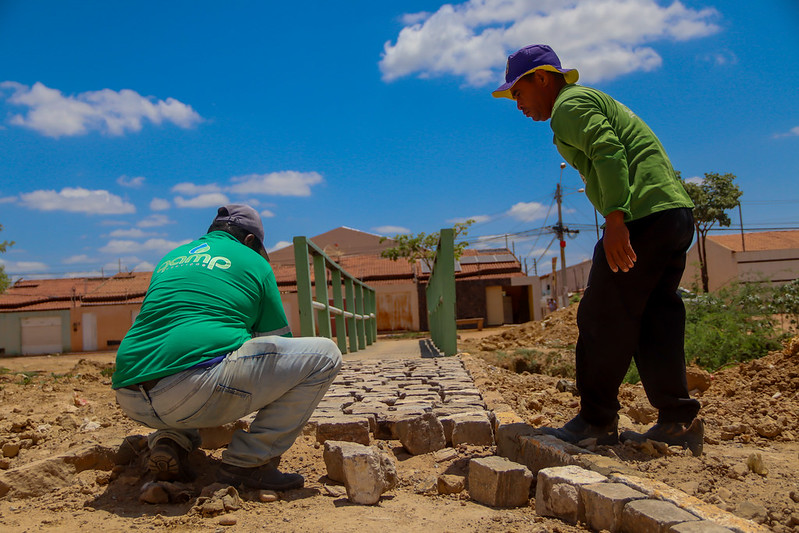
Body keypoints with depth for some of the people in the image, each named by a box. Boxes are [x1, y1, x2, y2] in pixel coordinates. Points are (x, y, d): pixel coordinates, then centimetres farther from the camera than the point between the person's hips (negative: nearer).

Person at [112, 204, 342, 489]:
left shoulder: (169, 259, 29)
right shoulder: (254, 262, 14)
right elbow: (280, 341, 20)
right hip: (196, 392, -7)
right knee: (324, 354, 3)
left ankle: (170, 439, 13)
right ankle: (246, 462, -1)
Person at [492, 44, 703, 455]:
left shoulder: (570, 104, -1)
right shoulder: (593, 101, 29)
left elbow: (609, 154, -18)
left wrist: (615, 220, -25)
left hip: (643, 216, -10)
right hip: (675, 211, 10)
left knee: (603, 318, -5)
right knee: (654, 320, 9)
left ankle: (596, 421, 3)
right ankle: (678, 421, 11)